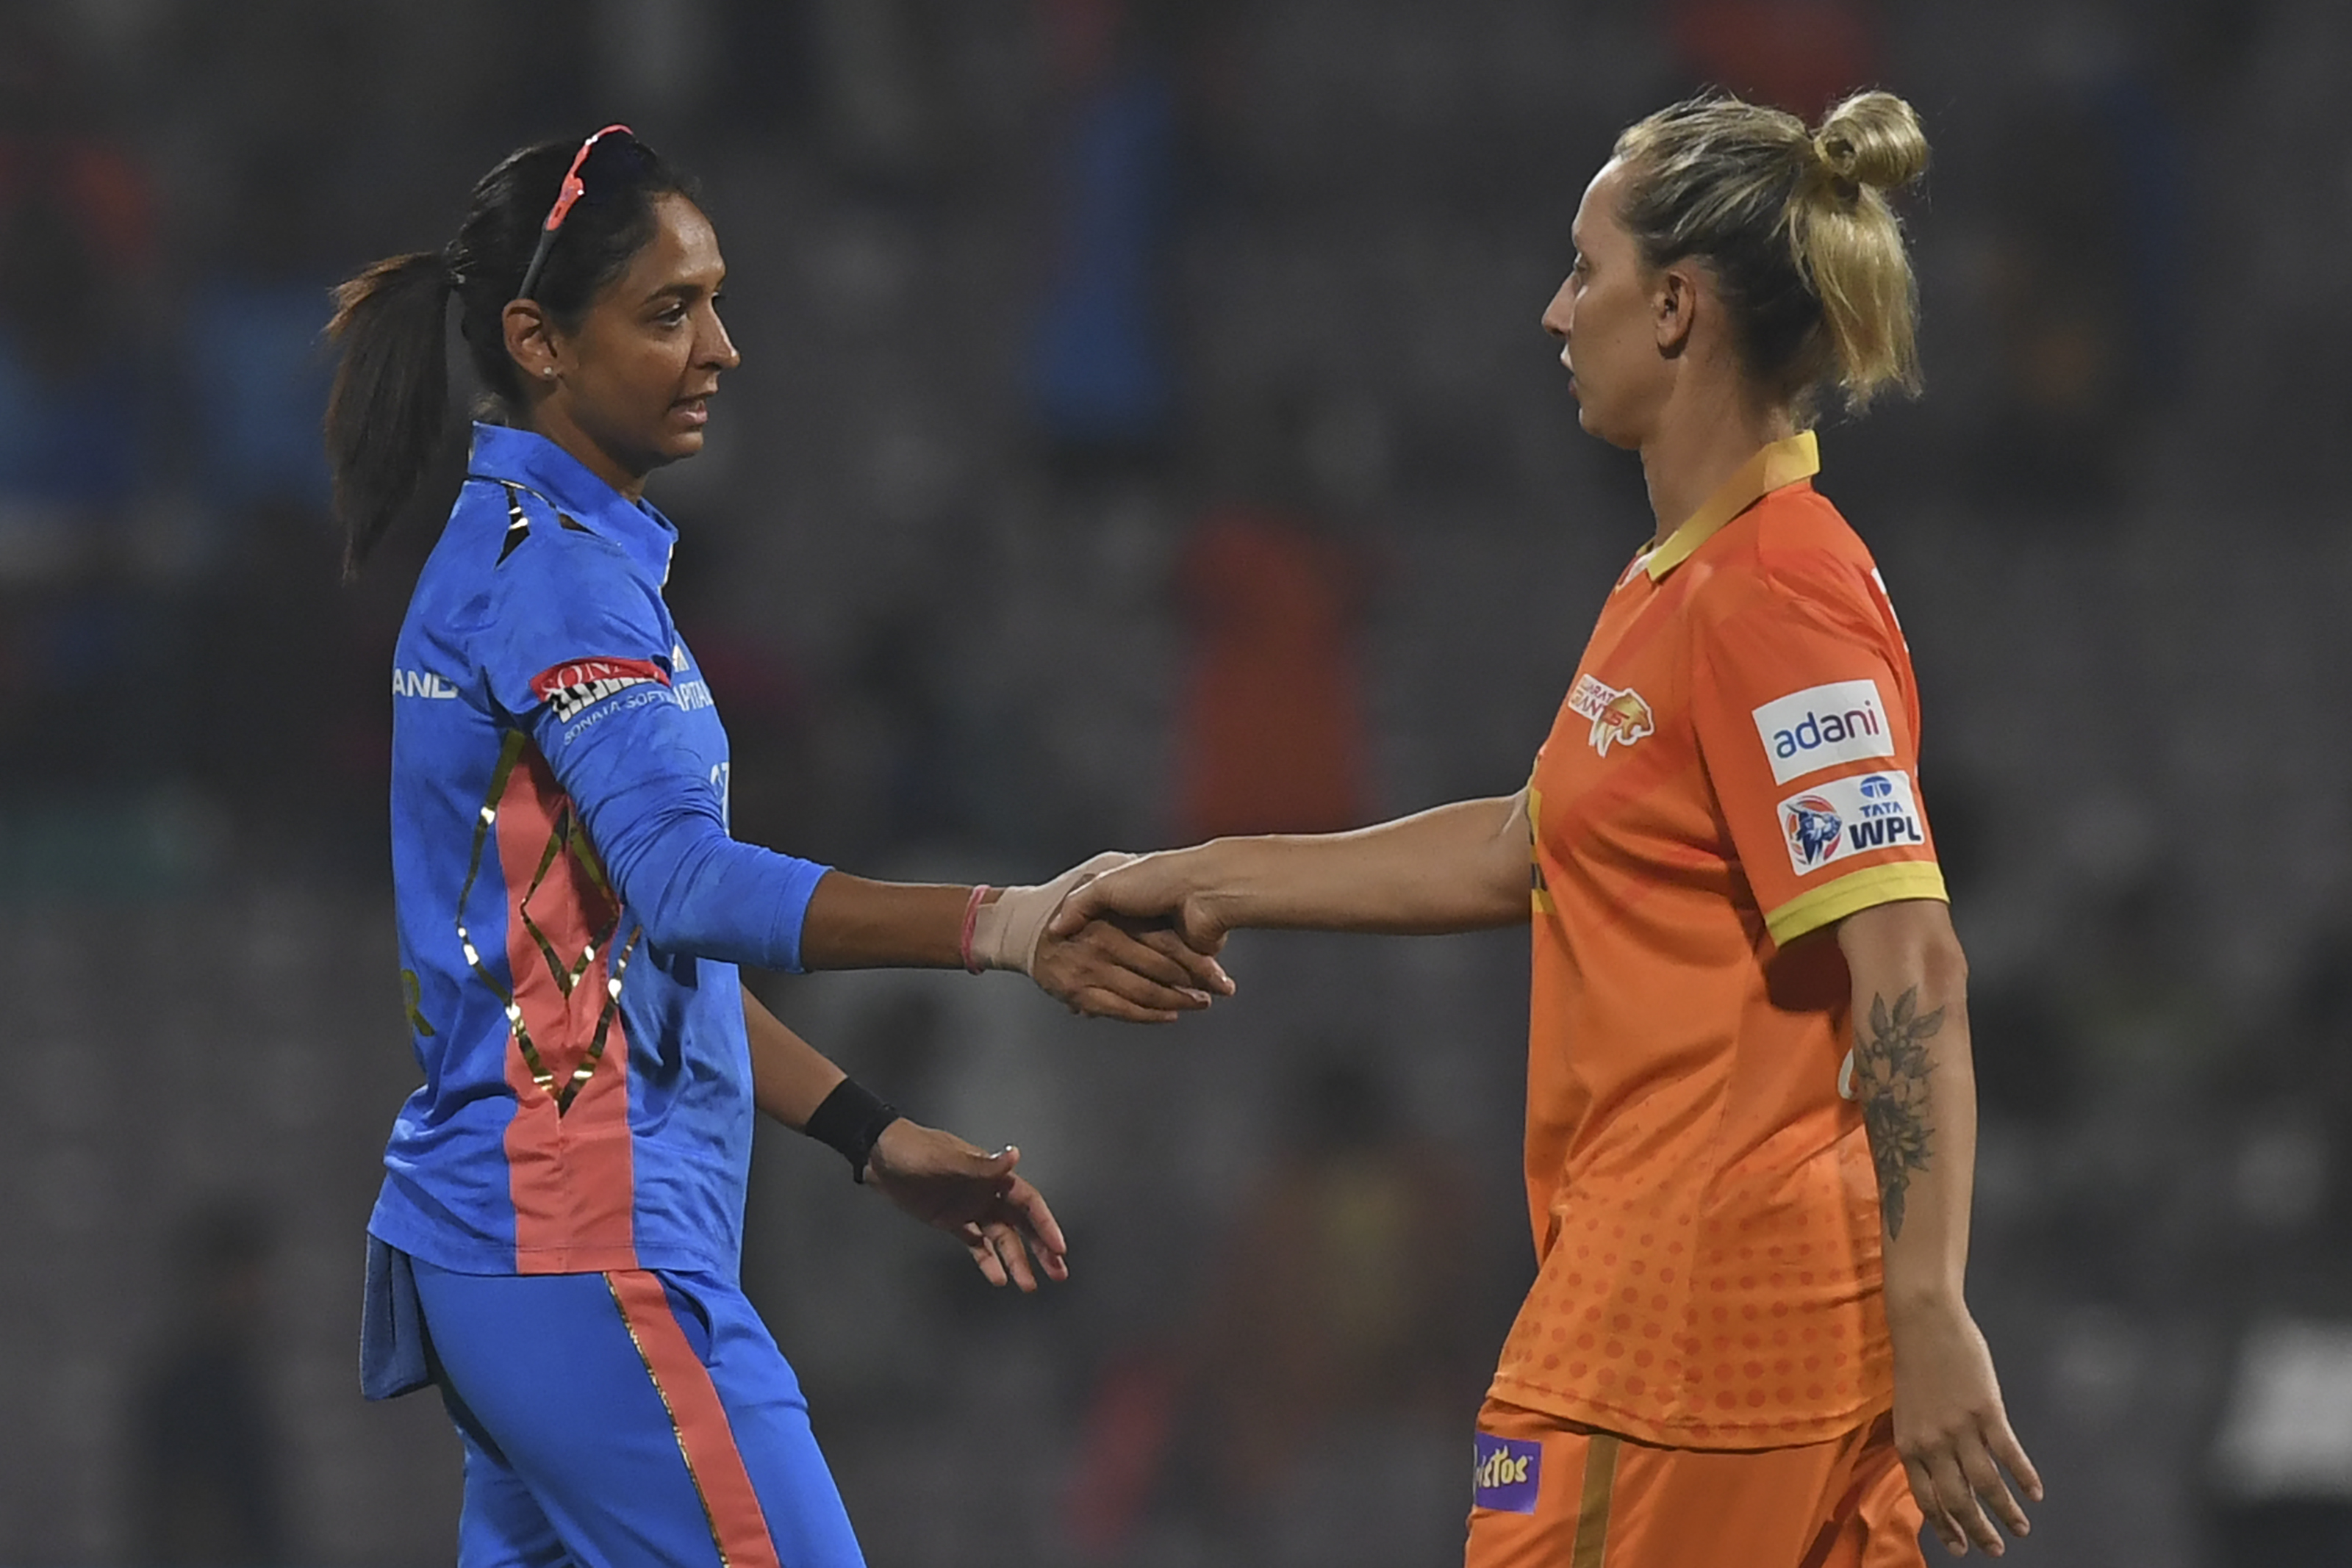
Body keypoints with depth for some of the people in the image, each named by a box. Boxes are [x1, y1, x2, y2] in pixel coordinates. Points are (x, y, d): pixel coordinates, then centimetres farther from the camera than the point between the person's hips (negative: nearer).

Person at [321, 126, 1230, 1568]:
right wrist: (1002, 928, -36)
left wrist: (872, 1137, 20)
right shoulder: (555, 569, -12)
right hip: (587, 1241, -10)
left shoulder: (519, 551, 18)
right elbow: (686, 882, -26)